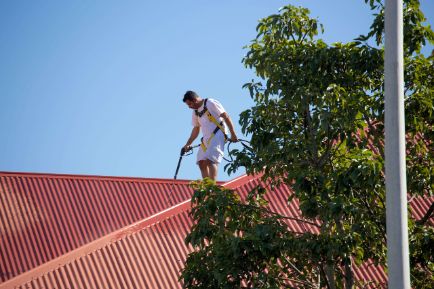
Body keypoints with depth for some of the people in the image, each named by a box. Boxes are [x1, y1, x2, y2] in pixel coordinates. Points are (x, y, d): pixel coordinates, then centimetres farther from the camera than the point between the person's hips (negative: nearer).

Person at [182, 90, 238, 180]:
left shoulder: (210, 103, -7)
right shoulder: (195, 112, 17)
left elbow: (226, 116, -9)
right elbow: (196, 129, 25)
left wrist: (233, 134, -12)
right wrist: (188, 144, 17)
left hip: (217, 135, -8)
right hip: (206, 138, 8)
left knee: (210, 160, -20)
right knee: (202, 162, 0)